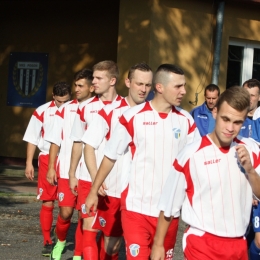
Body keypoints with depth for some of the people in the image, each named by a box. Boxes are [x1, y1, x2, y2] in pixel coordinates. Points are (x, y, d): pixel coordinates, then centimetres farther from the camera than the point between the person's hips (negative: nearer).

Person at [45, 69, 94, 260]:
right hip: (66, 170, 1)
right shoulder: (65, 109, 3)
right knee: (66, 211, -2)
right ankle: (60, 241, 26)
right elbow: (55, 141, 7)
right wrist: (51, 167, 1)